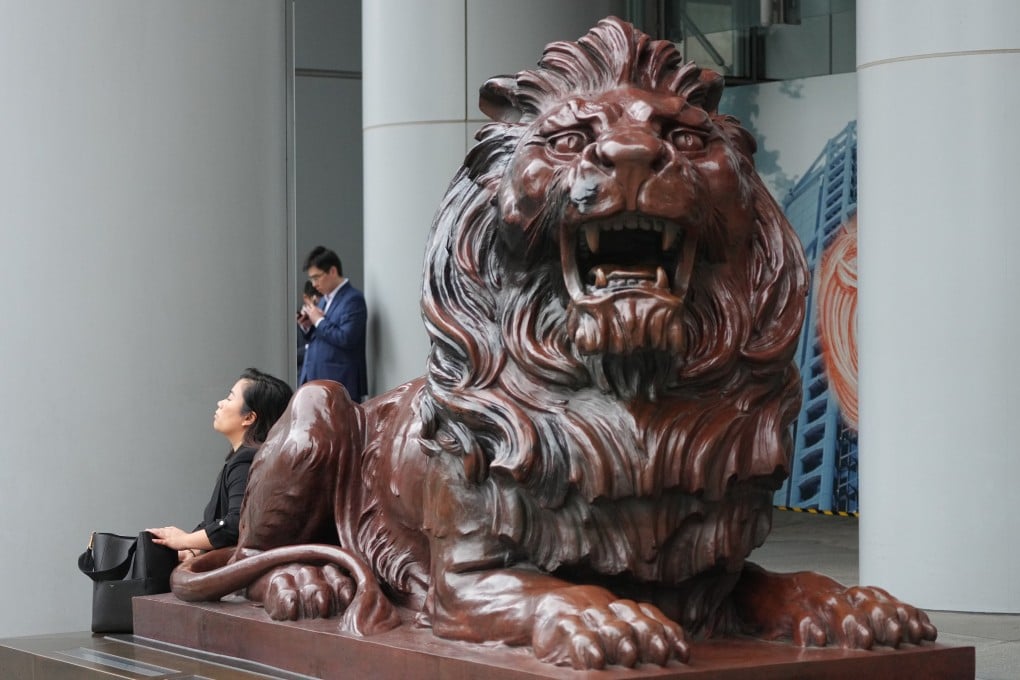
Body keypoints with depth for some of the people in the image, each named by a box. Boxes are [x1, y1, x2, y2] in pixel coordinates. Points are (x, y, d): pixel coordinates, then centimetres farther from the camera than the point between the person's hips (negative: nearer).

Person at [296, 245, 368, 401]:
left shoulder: (352, 299, -10)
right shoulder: (325, 299, 18)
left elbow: (346, 339, -21)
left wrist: (319, 321, -12)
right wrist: (307, 327, 5)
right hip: (316, 381, 9)